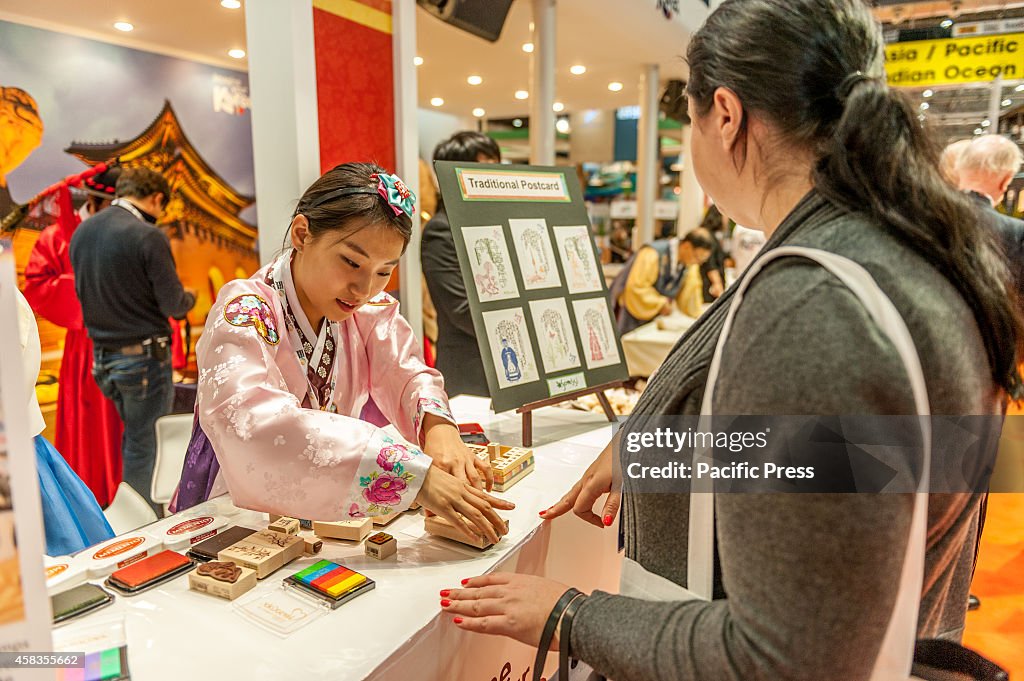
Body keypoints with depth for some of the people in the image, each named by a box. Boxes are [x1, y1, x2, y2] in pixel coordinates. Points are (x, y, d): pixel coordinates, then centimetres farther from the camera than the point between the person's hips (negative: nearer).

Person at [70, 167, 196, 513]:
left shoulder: (81, 232, 6)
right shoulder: (148, 237, -18)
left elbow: (85, 292, 15)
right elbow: (173, 304, -15)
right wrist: (189, 298, 6)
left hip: (102, 355, 8)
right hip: (144, 357, -7)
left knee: (134, 437, 22)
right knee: (147, 445, 4)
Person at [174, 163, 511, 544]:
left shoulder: (370, 310, -1)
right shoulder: (244, 315, -21)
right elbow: (257, 423, -37)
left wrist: (438, 425, -32)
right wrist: (415, 473, -45)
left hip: (327, 509, 4)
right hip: (232, 514, -4)